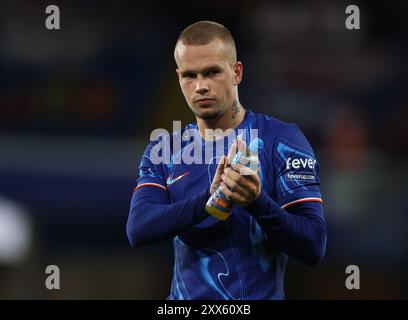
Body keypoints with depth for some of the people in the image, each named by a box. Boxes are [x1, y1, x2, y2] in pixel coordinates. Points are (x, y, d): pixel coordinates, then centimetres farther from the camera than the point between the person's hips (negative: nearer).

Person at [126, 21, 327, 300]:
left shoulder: (282, 140, 0)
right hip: (187, 293, 4)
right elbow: (138, 230, -6)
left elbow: (314, 247, -6)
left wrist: (258, 202, -22)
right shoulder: (163, 150, 9)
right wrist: (210, 198, -19)